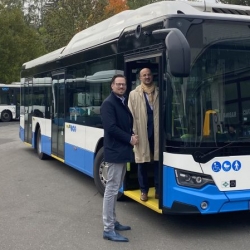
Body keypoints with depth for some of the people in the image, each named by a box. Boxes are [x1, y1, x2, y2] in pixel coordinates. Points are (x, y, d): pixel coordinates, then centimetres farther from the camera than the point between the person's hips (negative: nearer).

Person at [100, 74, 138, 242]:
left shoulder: (124, 103, 15)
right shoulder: (108, 103, -12)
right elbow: (111, 128, -20)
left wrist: (133, 136, -1)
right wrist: (130, 139, -13)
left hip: (123, 151, 9)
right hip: (115, 152, -9)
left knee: (116, 189, 16)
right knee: (112, 189, -6)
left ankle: (112, 222, 27)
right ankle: (108, 229, -1)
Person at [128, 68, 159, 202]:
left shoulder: (159, 93, 9)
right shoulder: (134, 94, 5)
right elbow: (131, 115, 1)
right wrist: (133, 133, -8)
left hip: (156, 132, 1)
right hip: (141, 132, -1)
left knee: (158, 161, 5)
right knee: (142, 162, 6)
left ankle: (158, 189, 16)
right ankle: (144, 190, 17)